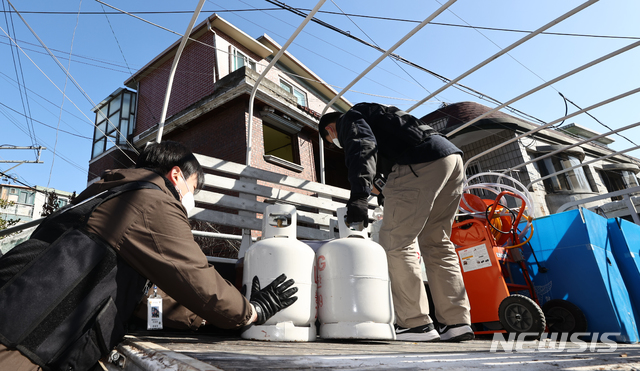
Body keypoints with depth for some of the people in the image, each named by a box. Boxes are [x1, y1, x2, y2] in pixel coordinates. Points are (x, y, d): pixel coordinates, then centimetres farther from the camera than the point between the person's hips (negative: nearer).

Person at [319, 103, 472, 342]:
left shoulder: (349, 120, 9)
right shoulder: (374, 115, 37)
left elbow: (362, 148, -14)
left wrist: (358, 196, -26)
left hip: (422, 163, -10)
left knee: (395, 243, -6)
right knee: (436, 243, 12)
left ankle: (416, 324, -5)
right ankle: (456, 322, 11)